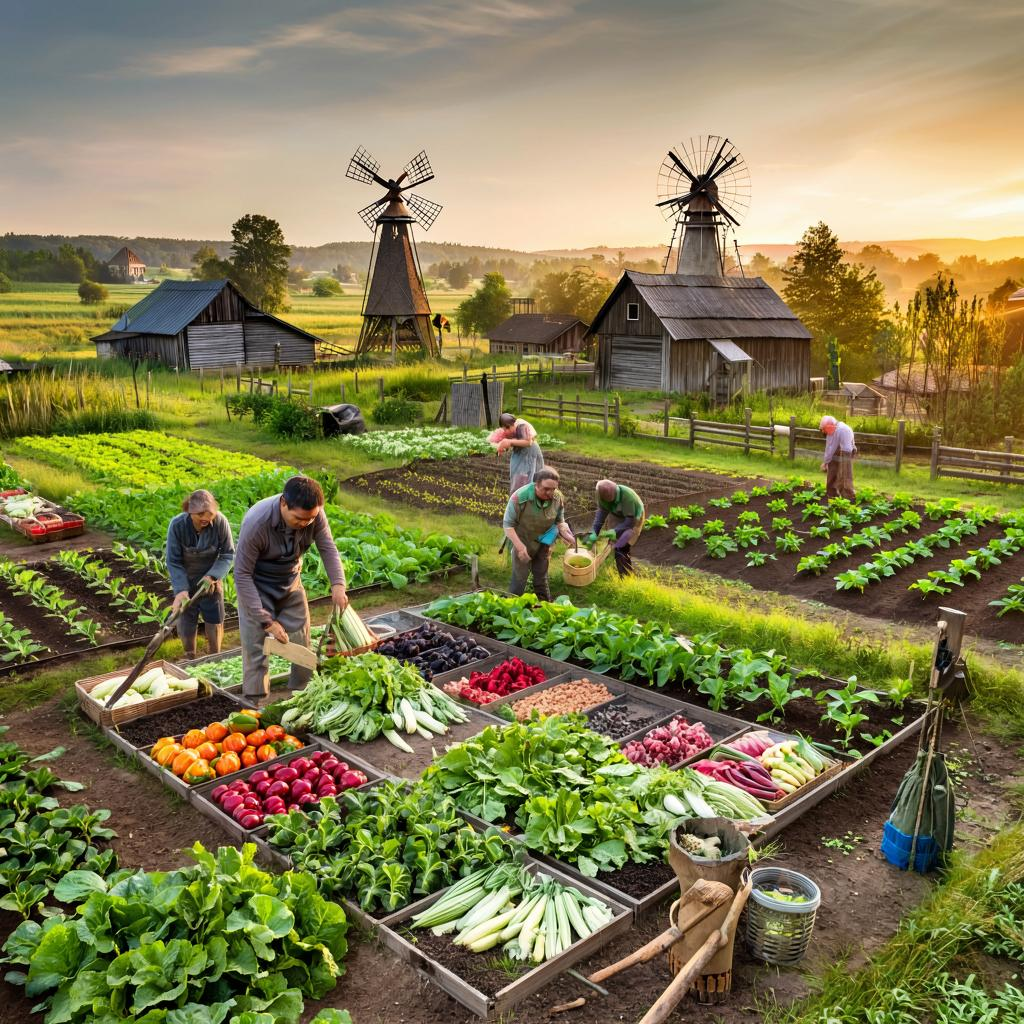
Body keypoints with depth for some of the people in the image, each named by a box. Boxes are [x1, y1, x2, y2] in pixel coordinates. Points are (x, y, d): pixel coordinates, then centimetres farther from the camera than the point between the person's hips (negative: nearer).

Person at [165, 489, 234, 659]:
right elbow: (173, 561, -17)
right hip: (185, 581, 0)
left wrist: (212, 576, -26)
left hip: (211, 581, 0)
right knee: (186, 624, 9)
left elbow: (228, 555, -12)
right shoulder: (177, 525, -25)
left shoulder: (221, 522, -25)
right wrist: (181, 589, -28)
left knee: (215, 622, 12)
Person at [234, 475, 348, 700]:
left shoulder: (314, 514, -23)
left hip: (291, 583, 5)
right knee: (256, 650, -6)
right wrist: (266, 621, -30)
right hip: (257, 588, -4)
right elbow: (242, 574, -28)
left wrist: (338, 584, -36)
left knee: (302, 647, 9)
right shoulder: (256, 523, -35)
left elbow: (328, 549, -15)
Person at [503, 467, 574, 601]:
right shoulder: (519, 497, -29)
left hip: (544, 544, 4)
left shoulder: (558, 498, -15)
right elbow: (508, 524, -20)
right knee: (519, 579, 4)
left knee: (542, 579, 17)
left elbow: (559, 521, 3)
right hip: (523, 543, -4)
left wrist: (563, 532, -19)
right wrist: (519, 546, -29)